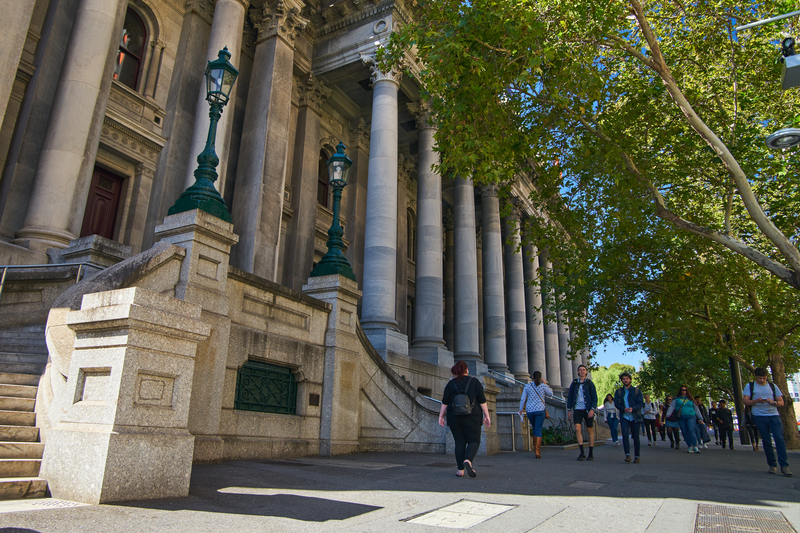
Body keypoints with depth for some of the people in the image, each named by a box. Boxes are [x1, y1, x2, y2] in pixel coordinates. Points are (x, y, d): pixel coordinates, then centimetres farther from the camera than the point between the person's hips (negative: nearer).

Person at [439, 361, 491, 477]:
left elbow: (445, 402, 4)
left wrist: (441, 416, 11)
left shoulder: (451, 384, 6)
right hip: (471, 417, -2)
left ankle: (461, 470, 5)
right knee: (474, 441, 2)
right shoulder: (474, 382, 2)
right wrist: (487, 416, 3)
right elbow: (482, 401, -1)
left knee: (459, 442, 8)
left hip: (454, 417, 2)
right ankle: (468, 460, -24)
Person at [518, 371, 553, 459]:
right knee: (538, 429, -4)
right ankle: (537, 450, -15)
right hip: (540, 410, -3)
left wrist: (521, 409, 9)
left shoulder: (527, 386, 2)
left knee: (534, 428, 21)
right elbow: (550, 394, 12)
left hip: (529, 410, 3)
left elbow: (523, 399, 1)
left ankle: (536, 448, 26)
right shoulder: (543, 386, -4)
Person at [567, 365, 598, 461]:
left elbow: (594, 397, -2)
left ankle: (591, 454, 17)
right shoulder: (574, 383, 7)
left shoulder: (589, 383, 1)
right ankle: (582, 453, -8)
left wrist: (592, 409, -14)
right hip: (577, 410, 1)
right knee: (578, 429, -12)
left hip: (587, 410, -1)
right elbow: (570, 396, 11)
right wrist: (569, 410, 7)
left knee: (590, 431, 6)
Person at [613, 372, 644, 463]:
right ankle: (627, 455, -14)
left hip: (635, 417, 0)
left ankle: (637, 456, 14)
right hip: (624, 417, 1)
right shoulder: (618, 391, 13)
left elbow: (641, 403, -2)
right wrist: (624, 409, -16)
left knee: (636, 437, 2)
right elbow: (616, 403, 4)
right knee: (625, 434, -17)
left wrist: (632, 408, -20)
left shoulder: (637, 391, 8)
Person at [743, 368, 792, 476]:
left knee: (779, 438, -12)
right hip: (759, 416, -1)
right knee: (766, 441, 1)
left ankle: (784, 466, -9)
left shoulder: (773, 386, 13)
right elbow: (746, 401, 3)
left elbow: (781, 402, 12)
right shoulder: (750, 386, 9)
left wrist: (774, 402, -11)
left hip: (774, 415, 1)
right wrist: (756, 401, -17)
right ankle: (772, 465, 9)